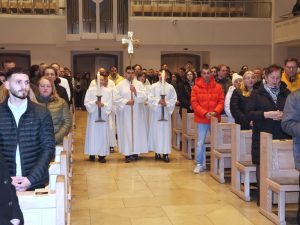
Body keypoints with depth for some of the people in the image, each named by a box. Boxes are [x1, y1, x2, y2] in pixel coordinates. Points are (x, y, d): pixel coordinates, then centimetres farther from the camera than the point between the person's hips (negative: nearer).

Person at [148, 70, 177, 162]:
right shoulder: (153, 86, 4)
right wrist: (158, 101, -18)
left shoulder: (170, 87, 5)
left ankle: (166, 153, -1)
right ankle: (157, 152, 10)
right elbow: (150, 98, -4)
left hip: (166, 112, 0)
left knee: (166, 131, -2)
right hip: (156, 112, 0)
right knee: (156, 131, 2)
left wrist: (166, 103, -15)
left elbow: (174, 99, 1)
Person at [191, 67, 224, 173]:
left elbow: (221, 101, 1)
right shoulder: (196, 88, -2)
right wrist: (205, 113, -15)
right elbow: (194, 103, -5)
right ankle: (199, 164, 9)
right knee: (200, 142, 1)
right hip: (201, 119, -1)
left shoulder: (218, 87, 2)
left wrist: (215, 111, -16)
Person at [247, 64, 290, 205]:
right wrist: (266, 114, -17)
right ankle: (262, 196, 15)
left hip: (282, 136, 1)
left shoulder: (286, 93, 10)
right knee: (262, 166, 4)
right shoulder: (257, 94, 4)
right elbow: (249, 114, -3)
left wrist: (284, 115, -12)